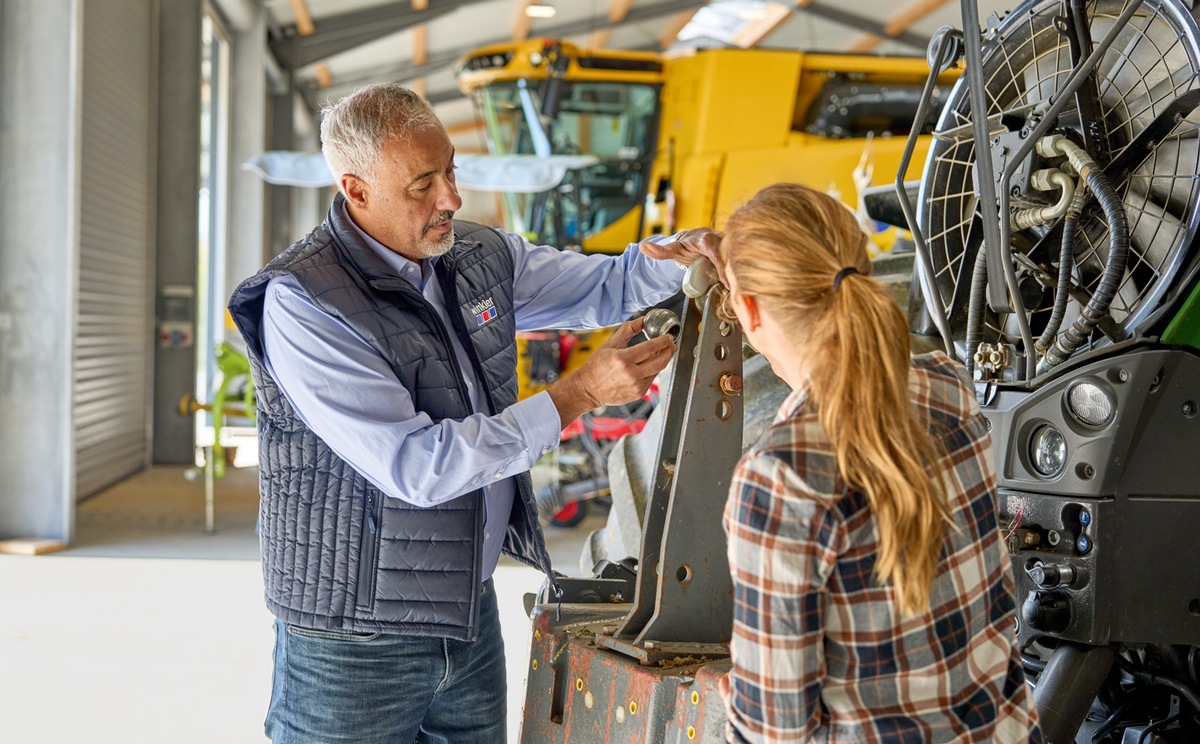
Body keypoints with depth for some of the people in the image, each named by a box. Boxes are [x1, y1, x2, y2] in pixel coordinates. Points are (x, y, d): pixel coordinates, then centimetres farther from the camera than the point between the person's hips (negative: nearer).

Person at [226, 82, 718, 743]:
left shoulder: (481, 257, 3)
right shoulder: (300, 304, -19)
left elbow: (608, 286, 17)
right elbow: (417, 467, -26)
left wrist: (678, 254, -7)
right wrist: (580, 393, -24)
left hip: (471, 612, 6)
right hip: (355, 640, -6)